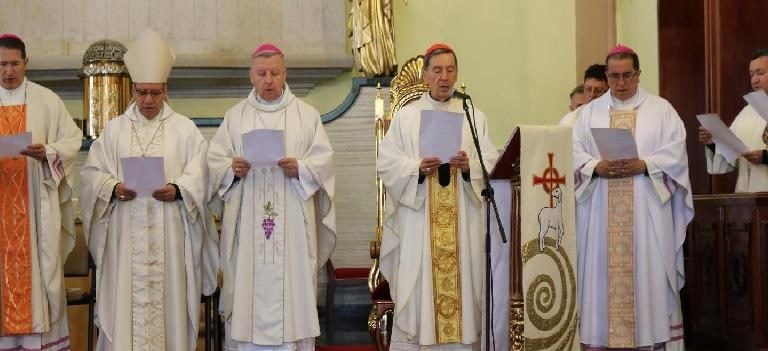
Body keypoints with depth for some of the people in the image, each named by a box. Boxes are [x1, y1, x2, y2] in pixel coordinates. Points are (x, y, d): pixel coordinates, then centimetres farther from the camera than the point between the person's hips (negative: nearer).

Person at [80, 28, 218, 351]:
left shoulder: (185, 128, 6)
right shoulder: (114, 129, 11)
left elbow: (199, 173, 0)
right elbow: (91, 173, 7)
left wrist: (177, 189, -18)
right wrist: (114, 187, -12)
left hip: (169, 231, -1)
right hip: (126, 232, 1)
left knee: (169, 298, 1)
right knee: (126, 299, 0)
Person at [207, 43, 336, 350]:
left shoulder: (307, 115, 9)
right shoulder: (234, 116, 12)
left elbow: (324, 160, 3)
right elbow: (214, 161, 7)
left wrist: (300, 168, -16)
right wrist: (232, 169, -13)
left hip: (293, 224, -1)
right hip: (246, 225, 1)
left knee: (292, 291, -2)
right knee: (247, 290, -1)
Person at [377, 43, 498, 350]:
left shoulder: (475, 117, 12)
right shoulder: (405, 116, 8)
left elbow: (492, 164, 4)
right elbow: (386, 163, 0)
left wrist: (470, 166, -16)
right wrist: (418, 168, -17)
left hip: (463, 222, 1)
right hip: (417, 222, -1)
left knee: (463, 283, 1)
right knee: (416, 289, -3)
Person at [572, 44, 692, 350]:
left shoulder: (661, 109, 9)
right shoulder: (590, 112, 13)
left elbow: (676, 153, -1)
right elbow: (574, 154, 5)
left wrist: (644, 165, -15)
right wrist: (597, 167, -14)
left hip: (647, 211, -1)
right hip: (602, 213, 2)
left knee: (648, 274, -3)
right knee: (603, 273, -1)